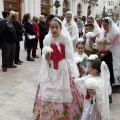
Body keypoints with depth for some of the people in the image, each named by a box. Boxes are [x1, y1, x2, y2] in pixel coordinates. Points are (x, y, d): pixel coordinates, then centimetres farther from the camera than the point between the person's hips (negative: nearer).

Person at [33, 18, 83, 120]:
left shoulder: (65, 38, -11)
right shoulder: (47, 39, -2)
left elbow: (70, 57, -10)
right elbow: (45, 57, 5)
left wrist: (72, 73, -14)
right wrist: (46, 58, -19)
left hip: (63, 70, -3)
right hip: (50, 71, 3)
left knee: (63, 94, 2)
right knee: (48, 94, 9)